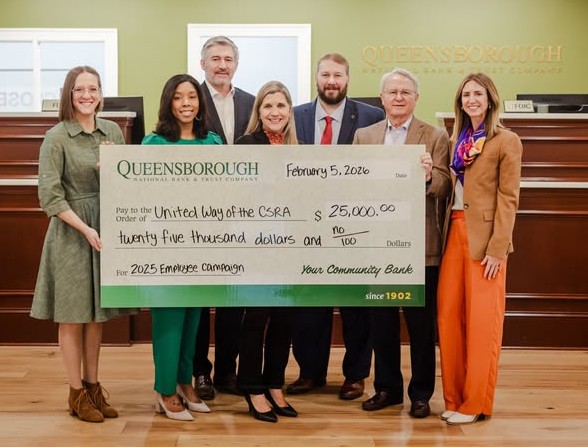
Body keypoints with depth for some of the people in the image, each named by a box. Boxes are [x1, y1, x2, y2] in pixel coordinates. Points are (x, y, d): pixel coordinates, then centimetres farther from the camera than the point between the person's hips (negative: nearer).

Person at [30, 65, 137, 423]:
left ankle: (93, 386, 25)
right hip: (72, 232, -4)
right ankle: (77, 393, 16)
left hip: (108, 228, 5)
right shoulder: (57, 137, -8)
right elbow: (50, 195, -13)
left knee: (97, 314, 13)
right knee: (73, 316, 5)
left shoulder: (114, 131, 6)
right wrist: (85, 229, -19)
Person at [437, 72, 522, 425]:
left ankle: (475, 404, 9)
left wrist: (497, 248, -14)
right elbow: (449, 189, 14)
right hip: (454, 233, 6)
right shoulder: (458, 140, 15)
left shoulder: (506, 141, -4)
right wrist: (447, 233, 2)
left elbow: (508, 199, -8)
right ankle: (454, 398, 17)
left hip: (484, 237, -6)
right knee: (449, 316, 5)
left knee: (481, 320, -1)